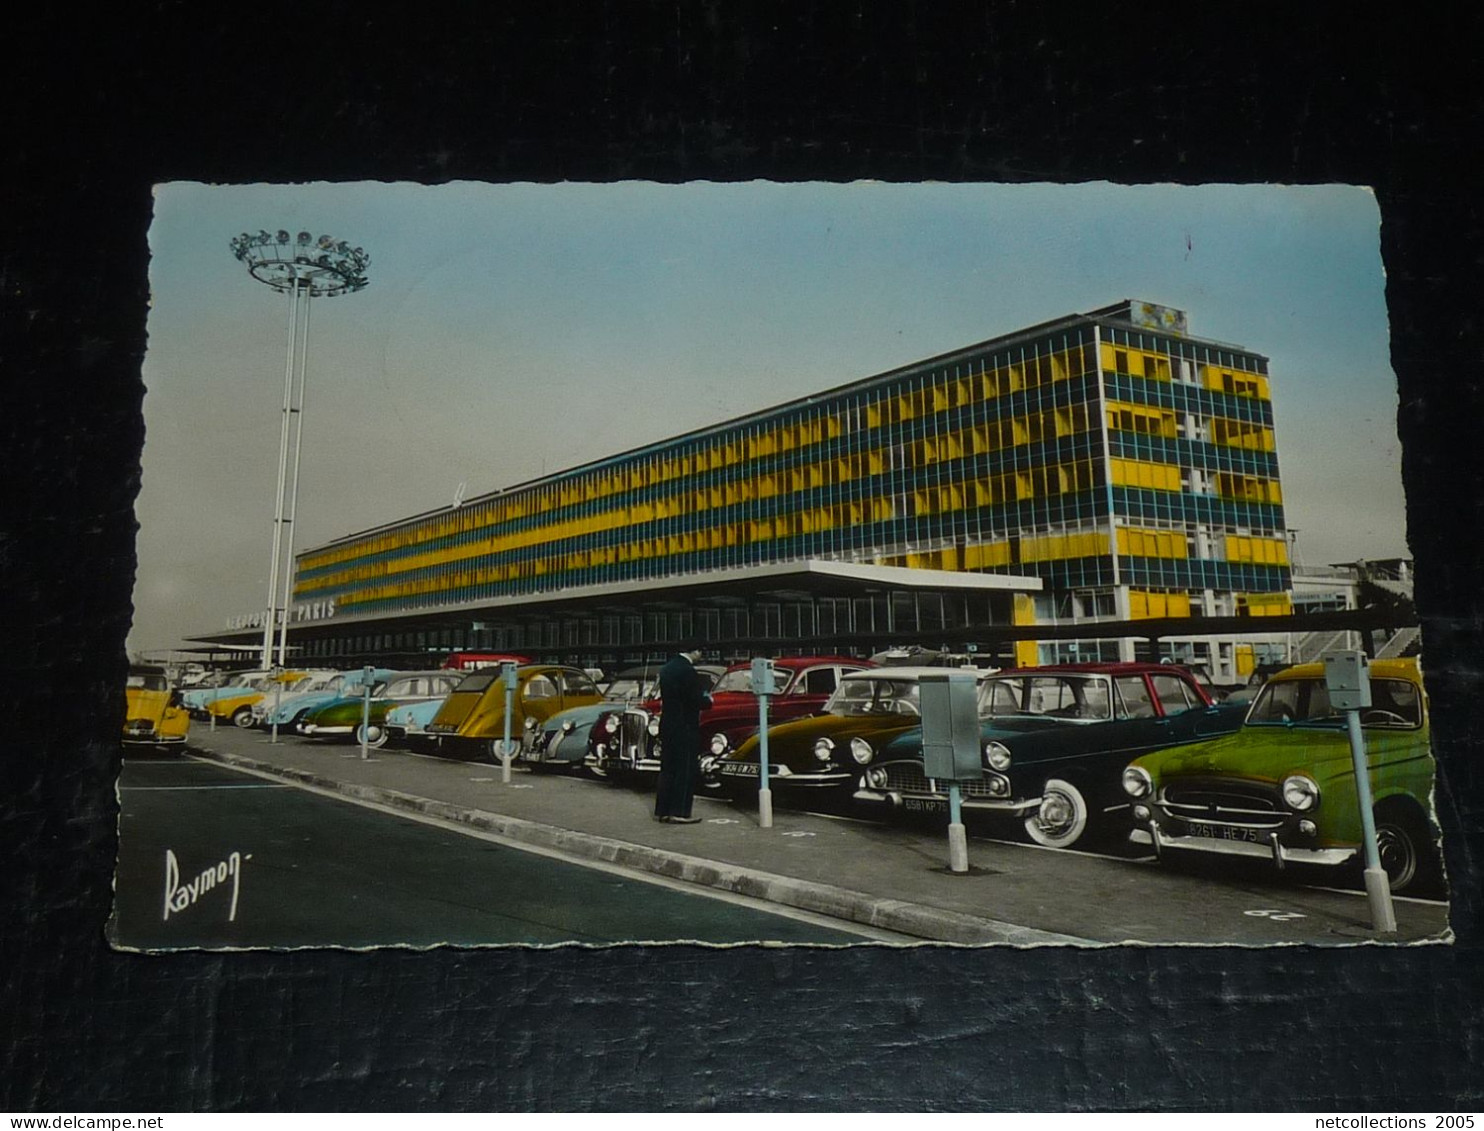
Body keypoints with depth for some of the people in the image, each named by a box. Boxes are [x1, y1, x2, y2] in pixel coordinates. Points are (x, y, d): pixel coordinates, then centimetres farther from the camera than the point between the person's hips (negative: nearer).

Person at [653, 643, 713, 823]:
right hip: (685, 728, -8)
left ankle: (662, 810, 18)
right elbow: (697, 701, -20)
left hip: (667, 725, 8)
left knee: (668, 769, 13)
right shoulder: (687, 671, -18)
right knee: (686, 770, 0)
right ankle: (679, 812, 2)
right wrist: (708, 700, 2)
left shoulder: (667, 668, 9)